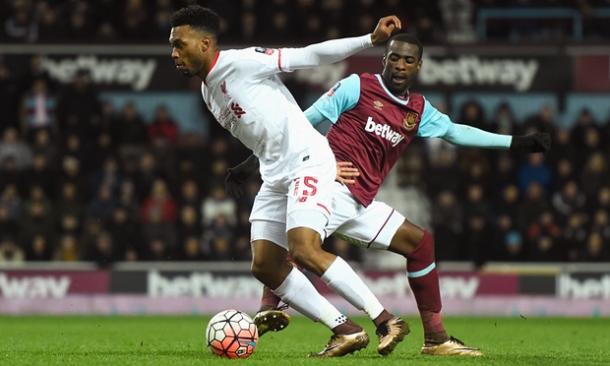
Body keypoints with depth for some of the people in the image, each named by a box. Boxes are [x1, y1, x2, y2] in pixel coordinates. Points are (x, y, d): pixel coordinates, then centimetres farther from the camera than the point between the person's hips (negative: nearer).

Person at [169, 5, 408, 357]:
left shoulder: (241, 62, -11)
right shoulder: (208, 90, 15)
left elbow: (308, 55, -13)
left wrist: (371, 39, -18)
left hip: (308, 160, -9)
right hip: (275, 175, 9)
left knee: (304, 250, -24)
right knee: (264, 266, -1)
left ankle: (387, 321, -18)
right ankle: (346, 331, 2)